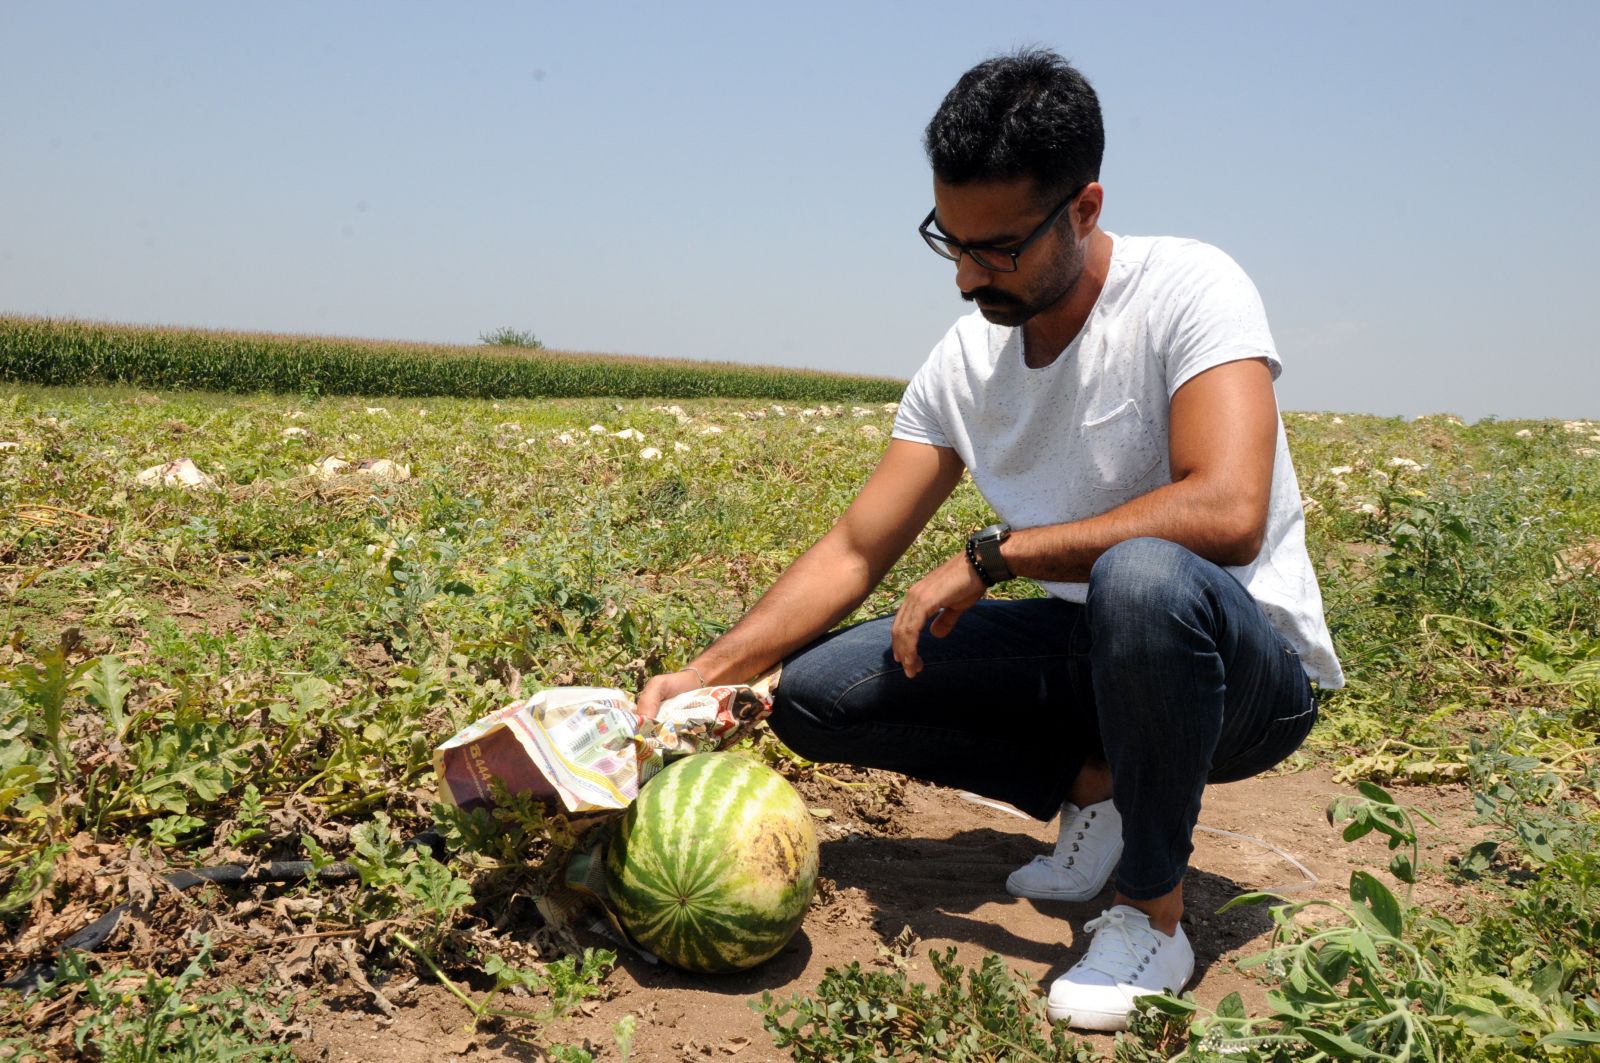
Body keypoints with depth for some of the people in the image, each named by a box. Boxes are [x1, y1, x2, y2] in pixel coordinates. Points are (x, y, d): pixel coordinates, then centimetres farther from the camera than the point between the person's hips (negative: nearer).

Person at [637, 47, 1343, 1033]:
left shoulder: (1189, 289, -19)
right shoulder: (965, 362, -2)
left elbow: (1226, 512, -34)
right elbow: (852, 553, -1)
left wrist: (991, 555, -27)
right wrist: (704, 674, -13)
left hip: (1250, 671, -5)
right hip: (1094, 653, 6)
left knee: (1143, 578, -41)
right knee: (813, 689, -7)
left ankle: (1152, 915, -16)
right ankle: (1093, 786, 5)